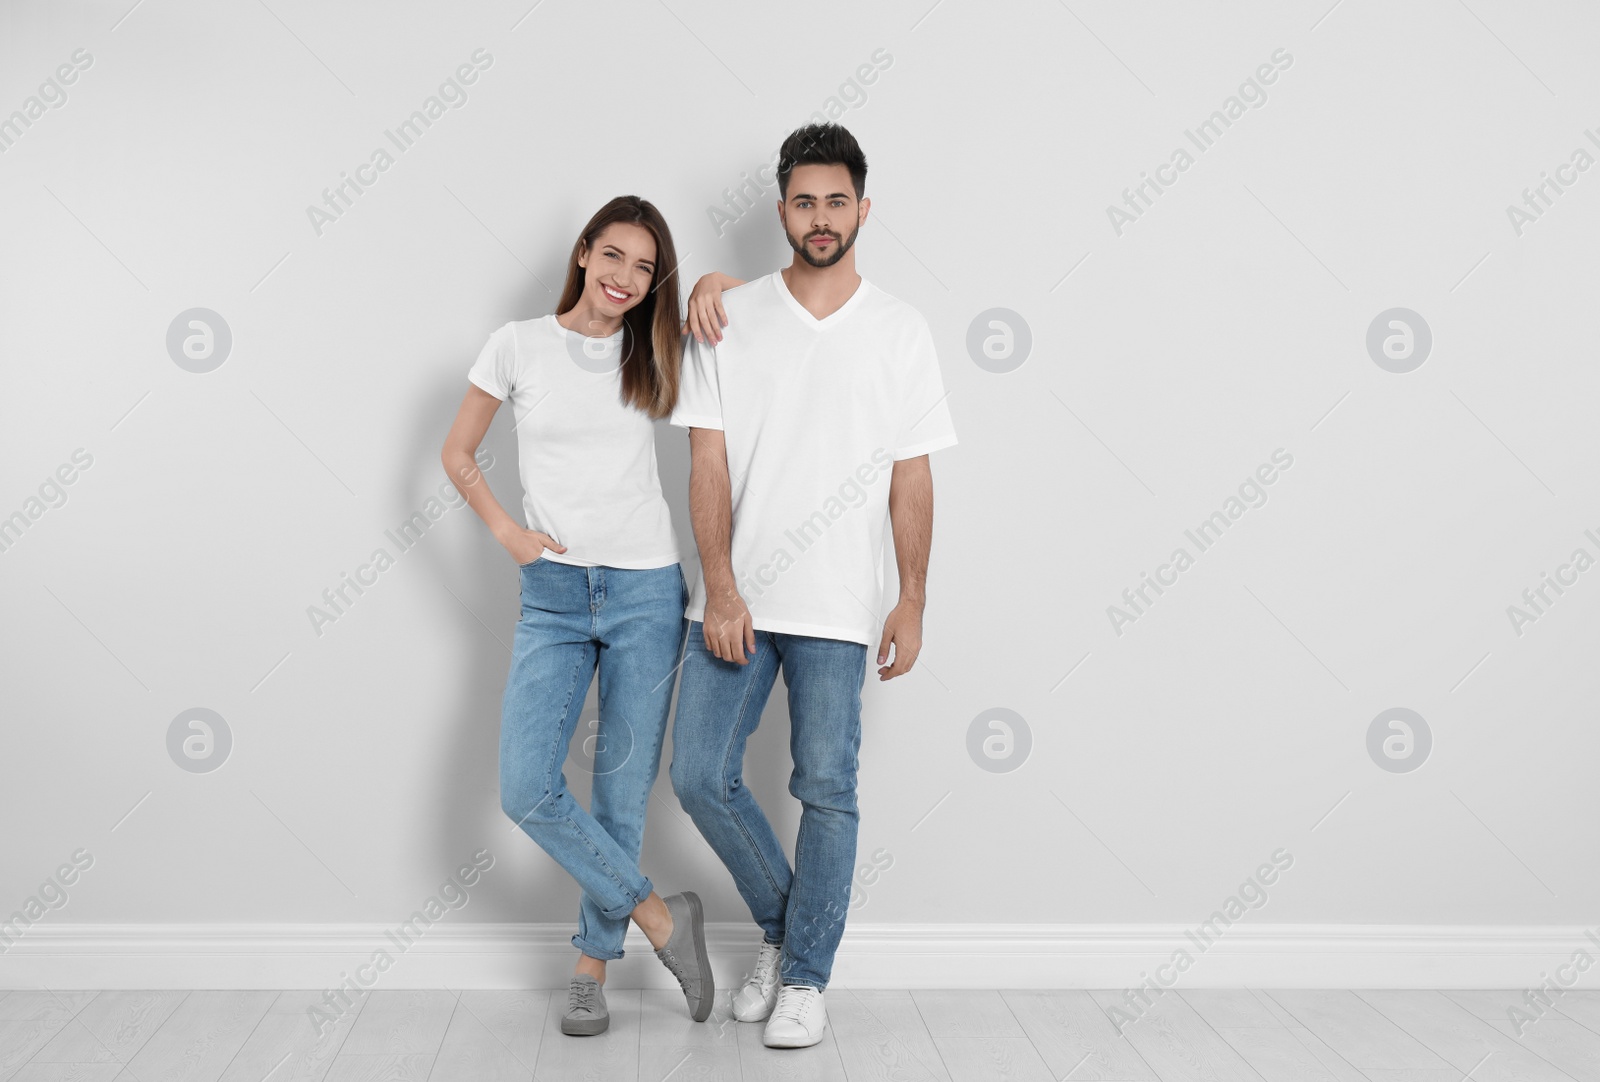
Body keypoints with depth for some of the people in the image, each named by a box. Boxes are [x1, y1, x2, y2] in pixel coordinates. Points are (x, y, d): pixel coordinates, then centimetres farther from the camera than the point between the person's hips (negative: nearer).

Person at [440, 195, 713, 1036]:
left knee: (623, 791, 4)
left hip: (645, 593, 0)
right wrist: (506, 531, -2)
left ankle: (593, 963, 21)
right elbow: (457, 453, 11)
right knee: (527, 789, -10)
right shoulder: (519, 345, 2)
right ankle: (658, 915, 7)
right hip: (551, 595, 0)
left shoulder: (652, 353, 5)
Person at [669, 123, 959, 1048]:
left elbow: (912, 478, 4)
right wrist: (720, 589, -8)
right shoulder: (731, 317, 3)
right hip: (735, 598, 2)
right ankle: (782, 925, 25)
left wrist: (913, 603, 0)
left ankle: (806, 976, 18)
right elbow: (709, 461, 0)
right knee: (702, 776, 1)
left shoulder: (902, 331, 3)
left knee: (828, 793, 2)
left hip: (837, 607, -1)